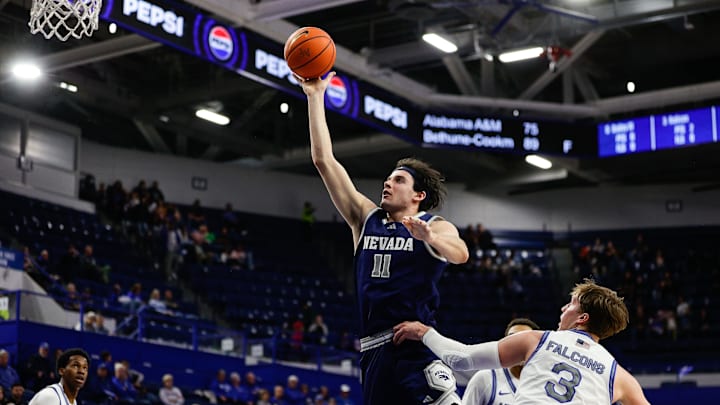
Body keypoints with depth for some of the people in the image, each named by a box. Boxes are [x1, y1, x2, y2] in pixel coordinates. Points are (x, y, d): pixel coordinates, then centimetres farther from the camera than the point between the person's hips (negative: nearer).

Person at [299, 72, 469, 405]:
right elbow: (324, 161, 14)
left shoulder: (436, 228, 5)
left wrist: (428, 237, -38)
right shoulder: (366, 218, 17)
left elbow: (460, 254, -18)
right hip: (374, 349, 5)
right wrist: (315, 97, 12)